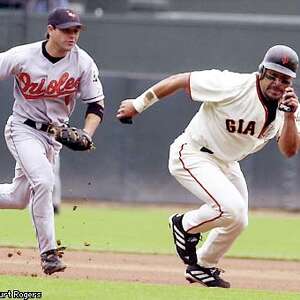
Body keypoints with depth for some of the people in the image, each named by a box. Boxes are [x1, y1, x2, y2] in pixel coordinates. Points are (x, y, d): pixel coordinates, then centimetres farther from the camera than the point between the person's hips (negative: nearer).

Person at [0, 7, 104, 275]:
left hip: (55, 135, 4)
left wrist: (85, 135, -21)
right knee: (43, 179, -25)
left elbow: (96, 105, -4)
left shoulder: (83, 63, -10)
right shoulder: (22, 57, -18)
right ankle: (48, 252, -19)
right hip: (23, 129, -4)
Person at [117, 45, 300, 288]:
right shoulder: (233, 86, -28)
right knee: (232, 208, -25)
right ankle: (184, 225, 3)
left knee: (238, 222, 15)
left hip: (226, 163, 8)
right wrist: (138, 104, -13)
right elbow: (182, 80, -19)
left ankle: (203, 266, 39)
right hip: (192, 155, -8)